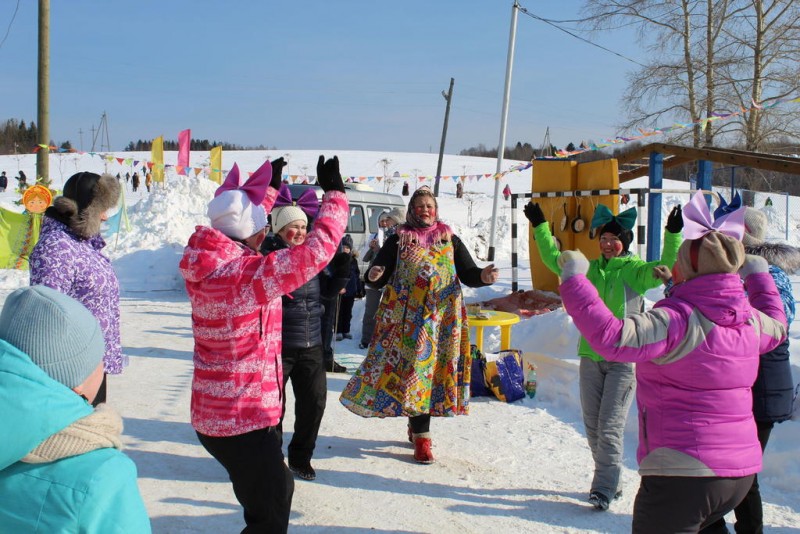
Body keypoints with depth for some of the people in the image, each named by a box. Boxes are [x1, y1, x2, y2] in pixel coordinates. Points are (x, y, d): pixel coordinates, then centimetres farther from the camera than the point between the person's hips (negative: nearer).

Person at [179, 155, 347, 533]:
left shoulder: (205, 264, -2)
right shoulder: (248, 273, -26)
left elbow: (238, 224, 18)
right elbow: (318, 248, -26)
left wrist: (270, 185, 27)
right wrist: (334, 192, -13)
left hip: (211, 413, 9)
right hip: (243, 421, -9)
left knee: (276, 491, 27)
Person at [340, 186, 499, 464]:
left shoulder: (451, 240, 12)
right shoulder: (397, 240, 8)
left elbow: (468, 274, 5)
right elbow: (378, 277, 3)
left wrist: (483, 276, -17)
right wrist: (374, 274, -21)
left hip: (442, 316, 2)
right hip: (407, 317, -1)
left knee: (429, 368, 3)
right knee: (415, 368, -6)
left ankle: (417, 426, 19)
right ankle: (421, 436, 0)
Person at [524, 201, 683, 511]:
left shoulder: (636, 270, -4)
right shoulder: (590, 268, 10)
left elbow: (665, 269, -21)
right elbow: (554, 259, 18)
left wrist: (673, 234, -32)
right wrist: (540, 225, 17)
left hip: (623, 359, -6)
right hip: (590, 357, 6)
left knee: (609, 427, -7)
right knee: (592, 425, 11)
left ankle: (604, 489, 2)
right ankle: (611, 482, 25)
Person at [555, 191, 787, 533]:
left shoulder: (679, 320, -20)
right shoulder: (750, 321, 5)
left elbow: (613, 337, -32)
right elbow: (776, 325, 29)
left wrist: (574, 279, -24)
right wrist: (758, 274, 43)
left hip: (683, 471, -8)